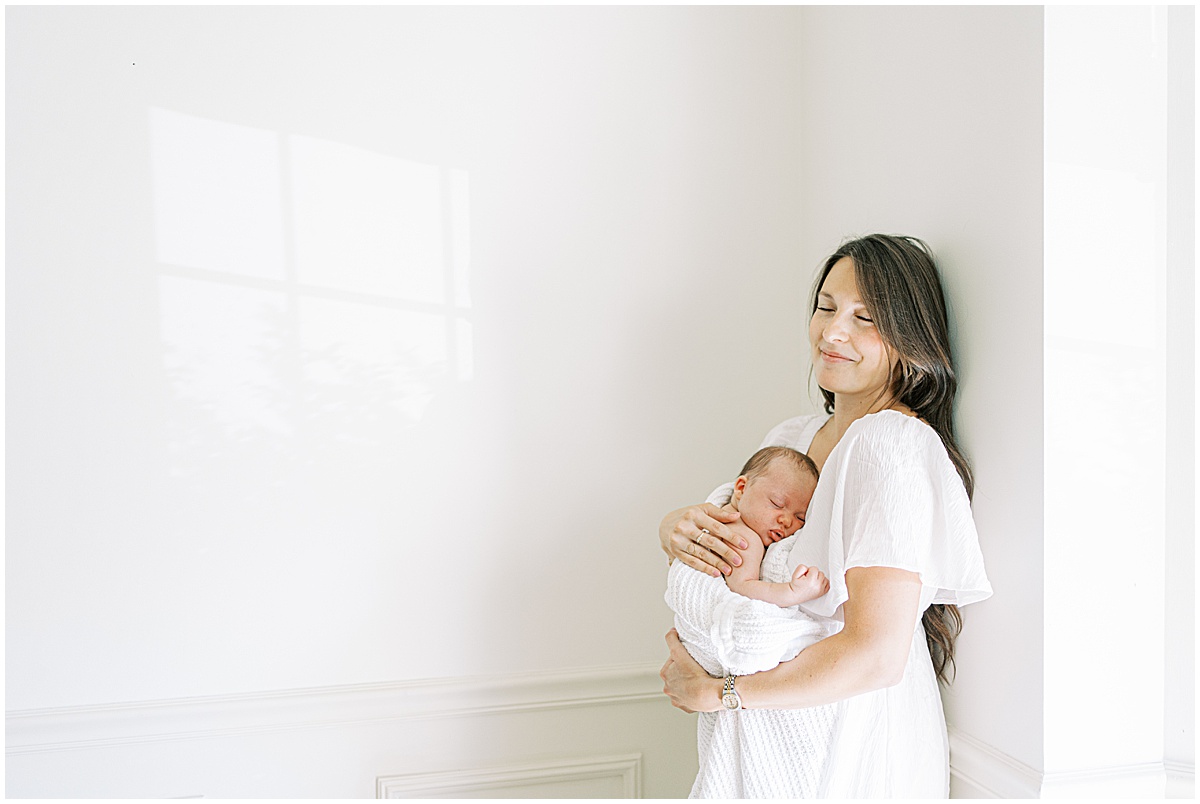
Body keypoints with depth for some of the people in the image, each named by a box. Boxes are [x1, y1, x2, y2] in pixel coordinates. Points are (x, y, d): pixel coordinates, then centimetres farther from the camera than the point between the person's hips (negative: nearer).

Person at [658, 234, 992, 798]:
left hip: (847, 762, -6)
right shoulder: (790, 438, 3)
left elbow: (876, 655, -26)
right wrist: (676, 528, -12)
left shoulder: (894, 444, -21)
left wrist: (715, 691, -17)